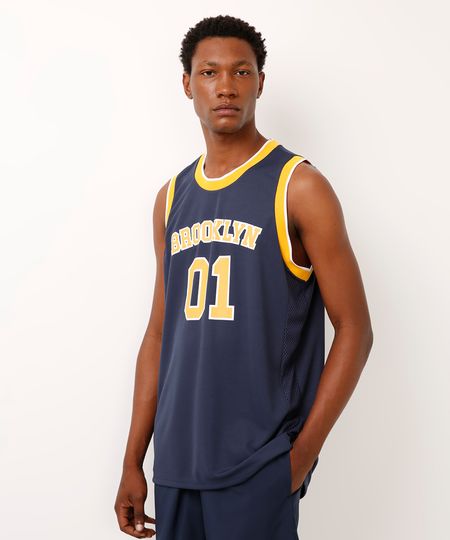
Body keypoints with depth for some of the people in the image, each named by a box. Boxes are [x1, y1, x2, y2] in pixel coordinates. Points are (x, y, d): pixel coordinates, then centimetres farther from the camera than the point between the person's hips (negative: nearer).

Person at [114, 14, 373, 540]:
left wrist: (302, 455, -11)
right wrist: (133, 461, 11)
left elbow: (354, 331, -7)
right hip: (176, 457, 5)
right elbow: (160, 333, 12)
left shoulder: (299, 187, -7)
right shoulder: (172, 198, 9)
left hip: (259, 466, -5)